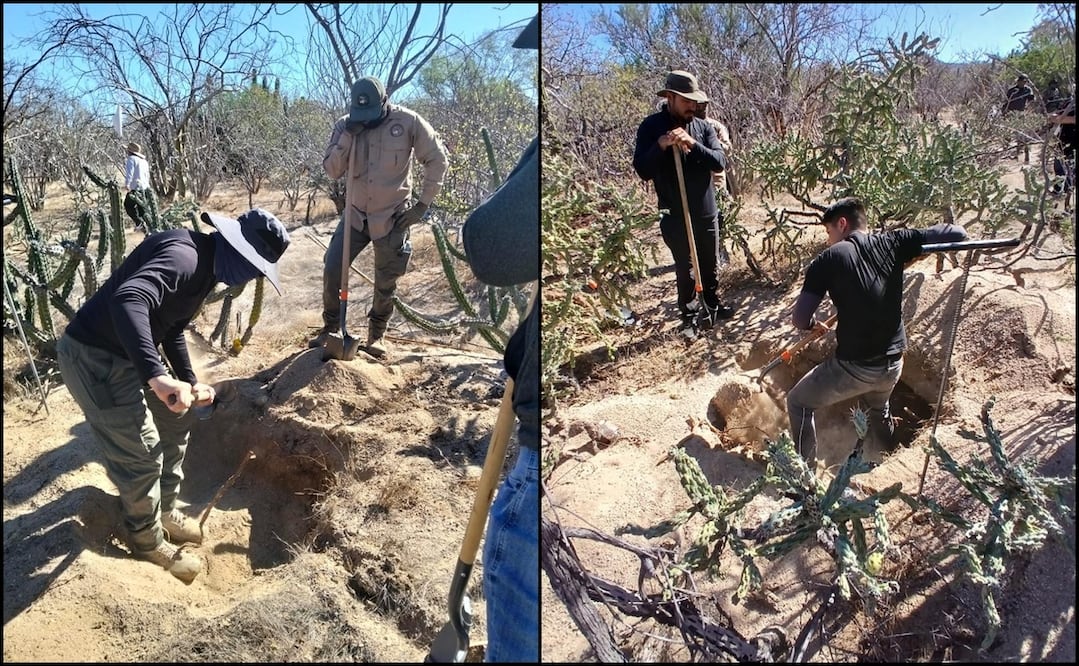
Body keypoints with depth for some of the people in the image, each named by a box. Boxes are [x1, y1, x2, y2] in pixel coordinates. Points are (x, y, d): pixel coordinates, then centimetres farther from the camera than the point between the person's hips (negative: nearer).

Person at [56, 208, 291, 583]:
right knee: (141, 452, -2)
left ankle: (164, 511, 36)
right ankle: (148, 541, 20)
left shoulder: (207, 266, 6)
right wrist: (158, 377, -52)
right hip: (94, 358, -10)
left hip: (128, 354, 10)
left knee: (176, 420, 19)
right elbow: (127, 300, -44)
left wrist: (190, 383, 11)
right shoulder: (185, 256, -26)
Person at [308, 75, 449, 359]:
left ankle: (377, 333, 30)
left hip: (392, 218, -2)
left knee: (386, 283, 9)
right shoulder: (344, 125, -4)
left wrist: (423, 202, -9)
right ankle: (330, 327, 23)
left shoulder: (408, 121, -13)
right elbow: (331, 170, -8)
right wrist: (347, 136, -20)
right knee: (332, 271, 1)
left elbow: (438, 160, -7)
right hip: (354, 215, 3)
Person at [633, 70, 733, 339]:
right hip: (675, 217, -3)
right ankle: (689, 318, 20)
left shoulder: (703, 127, 2)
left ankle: (714, 305, 39)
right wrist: (661, 145, -28)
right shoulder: (651, 127, -7)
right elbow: (643, 171, -13)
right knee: (685, 269, 5)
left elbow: (720, 162, -9)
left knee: (709, 265, 19)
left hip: (707, 213, 4)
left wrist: (693, 144, -24)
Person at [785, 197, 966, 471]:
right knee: (879, 407, 37)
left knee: (798, 403, 16)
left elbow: (800, 319, -14)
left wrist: (812, 325, 10)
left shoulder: (829, 259, -11)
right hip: (893, 364, 6)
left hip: (853, 366, -6)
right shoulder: (892, 243, -1)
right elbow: (956, 232, -1)